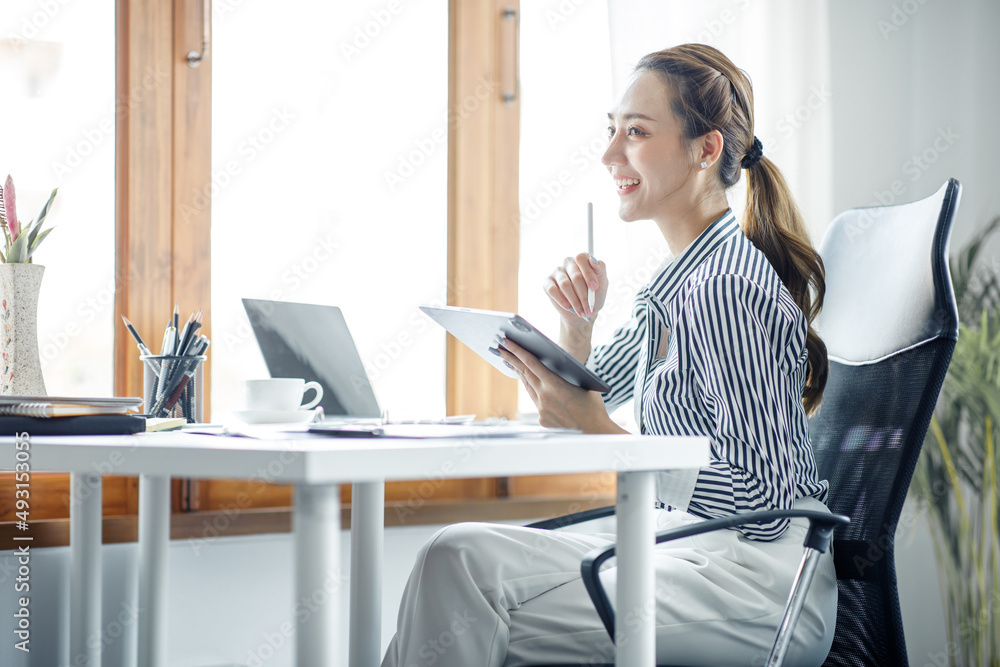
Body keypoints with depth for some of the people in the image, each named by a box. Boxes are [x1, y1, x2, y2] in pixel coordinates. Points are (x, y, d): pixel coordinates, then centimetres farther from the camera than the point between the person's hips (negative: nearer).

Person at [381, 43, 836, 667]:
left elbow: (763, 501, -20)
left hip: (760, 579, -8)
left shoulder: (728, 289, -18)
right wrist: (577, 323, 3)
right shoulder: (684, 278, 11)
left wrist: (597, 430, -19)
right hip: (689, 549, 8)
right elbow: (592, 391, 24)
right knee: (460, 555, -6)